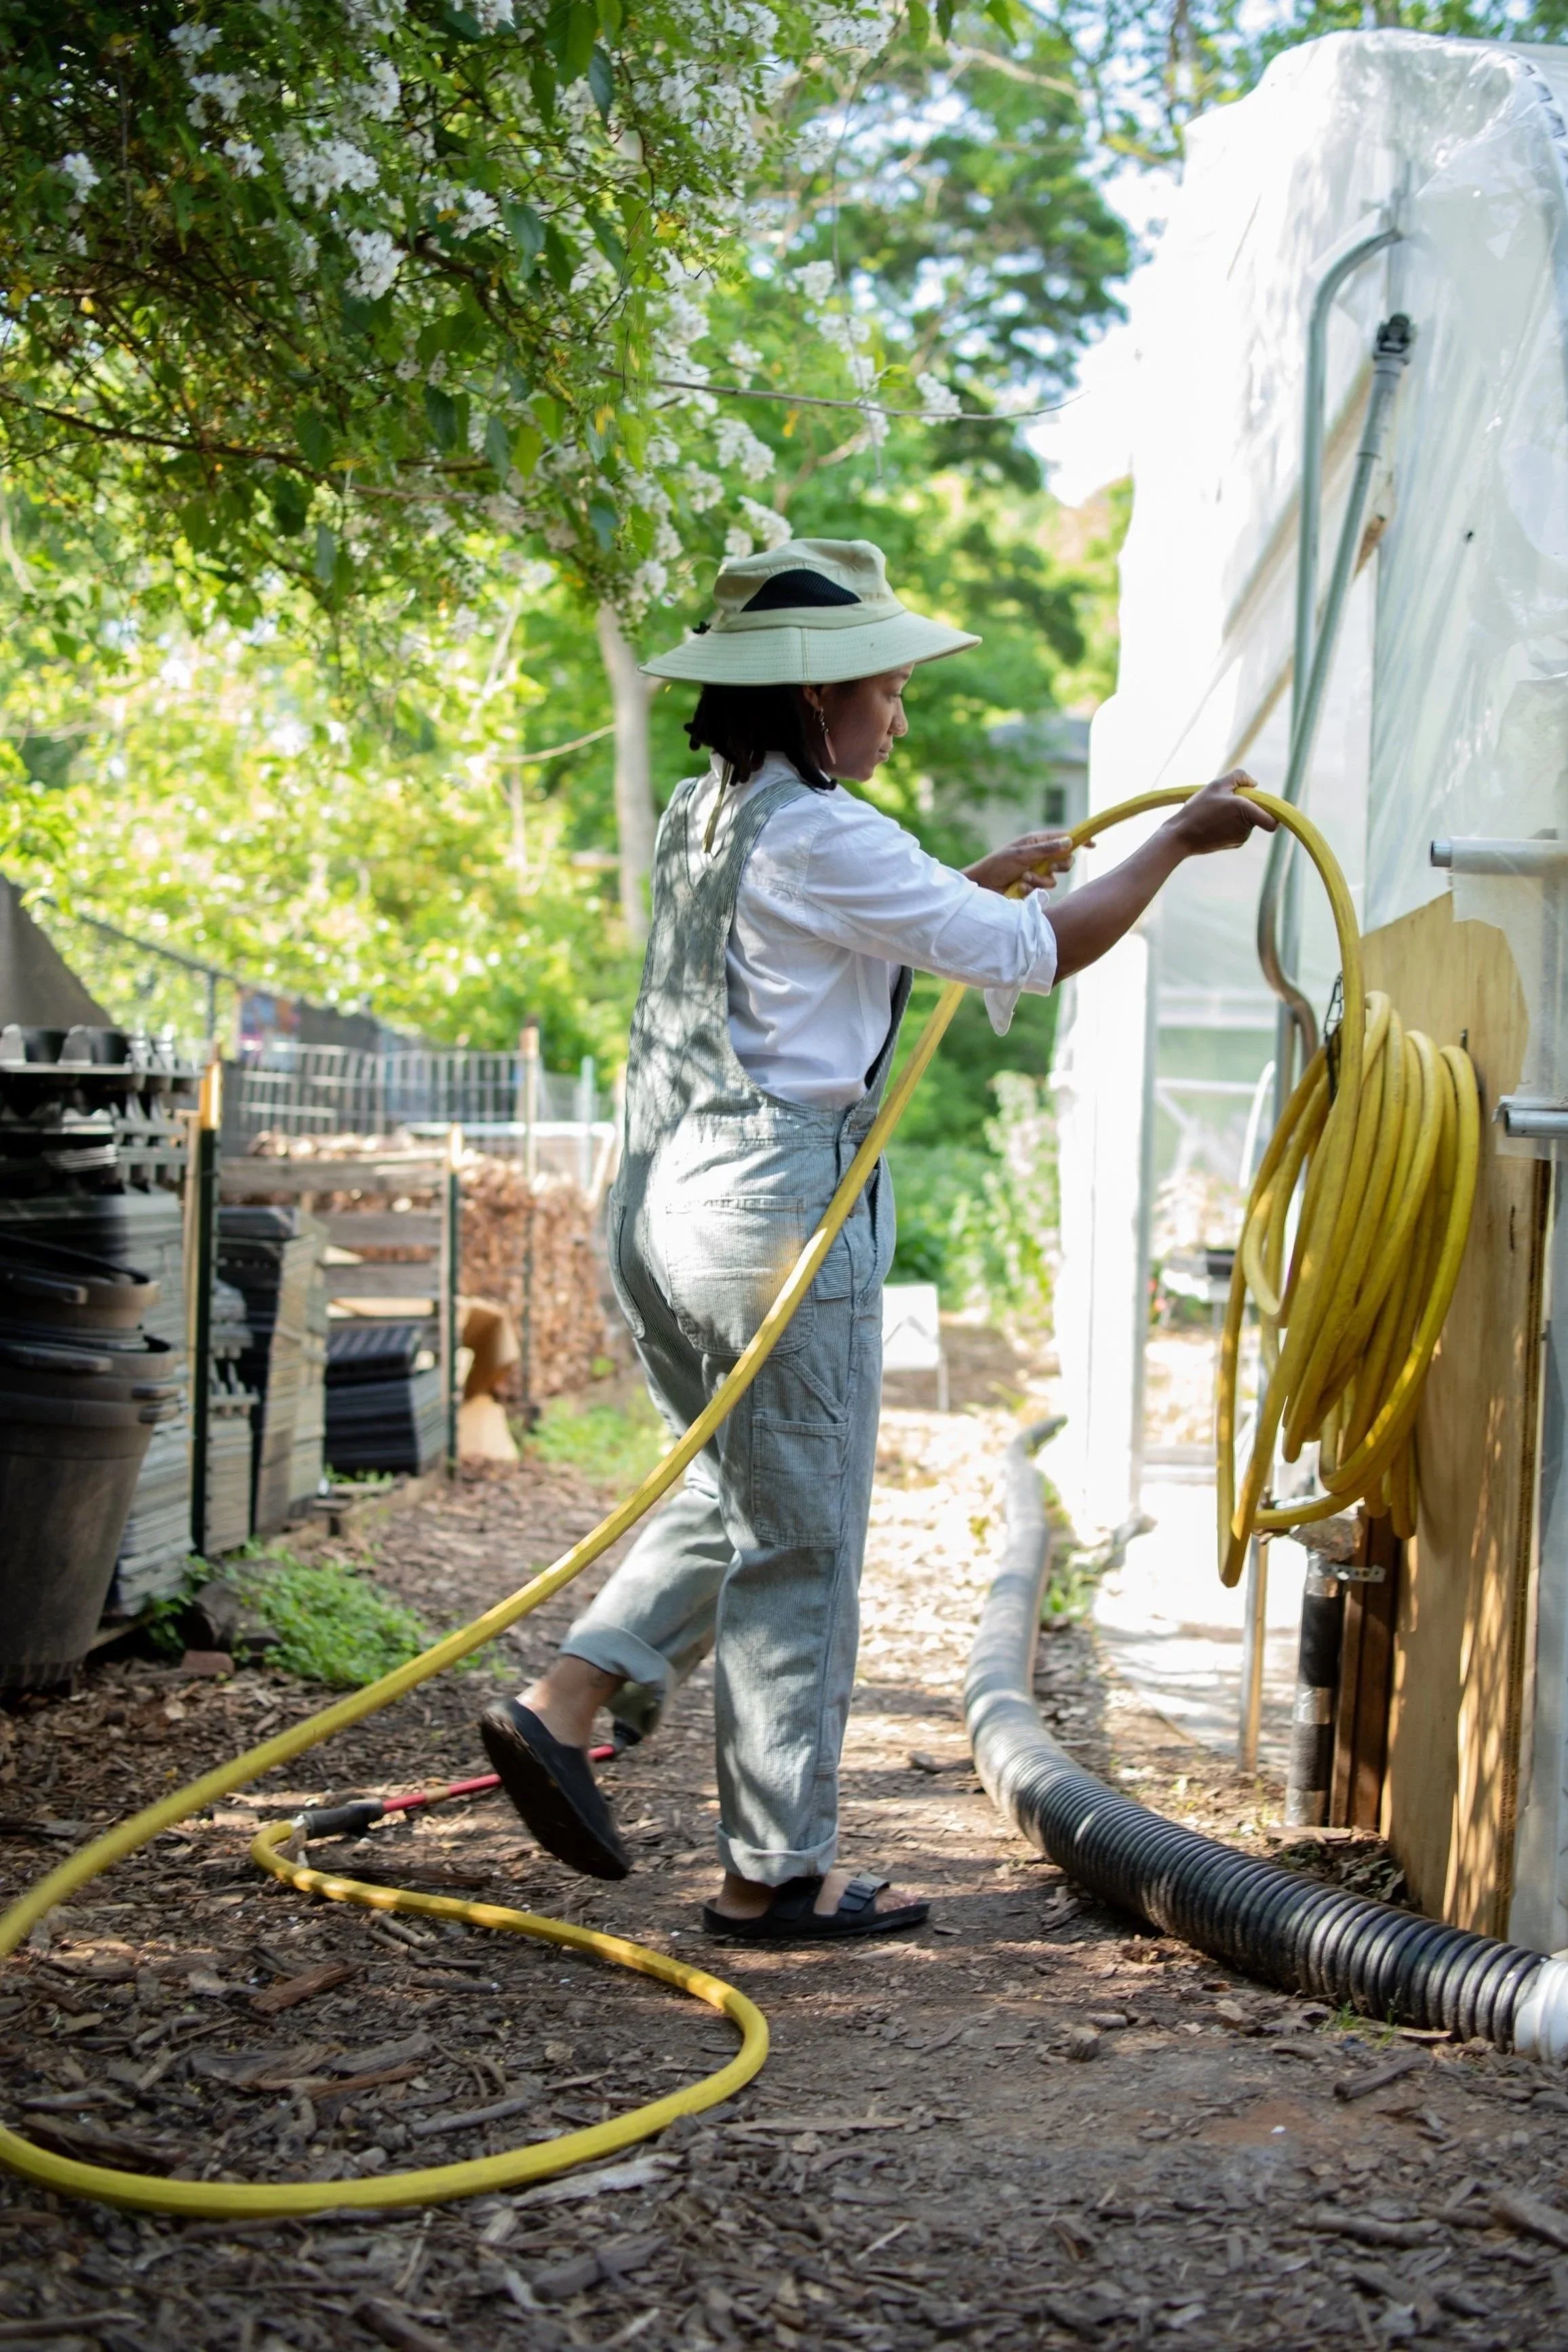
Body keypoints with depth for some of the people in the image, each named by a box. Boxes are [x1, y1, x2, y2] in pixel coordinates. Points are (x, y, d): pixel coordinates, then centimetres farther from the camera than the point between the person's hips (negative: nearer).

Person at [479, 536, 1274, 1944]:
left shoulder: (700, 820, 12)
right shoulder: (825, 839, -14)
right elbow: (1032, 959, -10)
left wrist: (979, 884, 29)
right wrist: (1178, 845, 2)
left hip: (665, 1199, 9)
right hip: (782, 1205, -9)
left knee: (734, 1497, 24)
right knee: (801, 1549, 2)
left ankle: (566, 1701, 13)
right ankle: (775, 1873, 11)